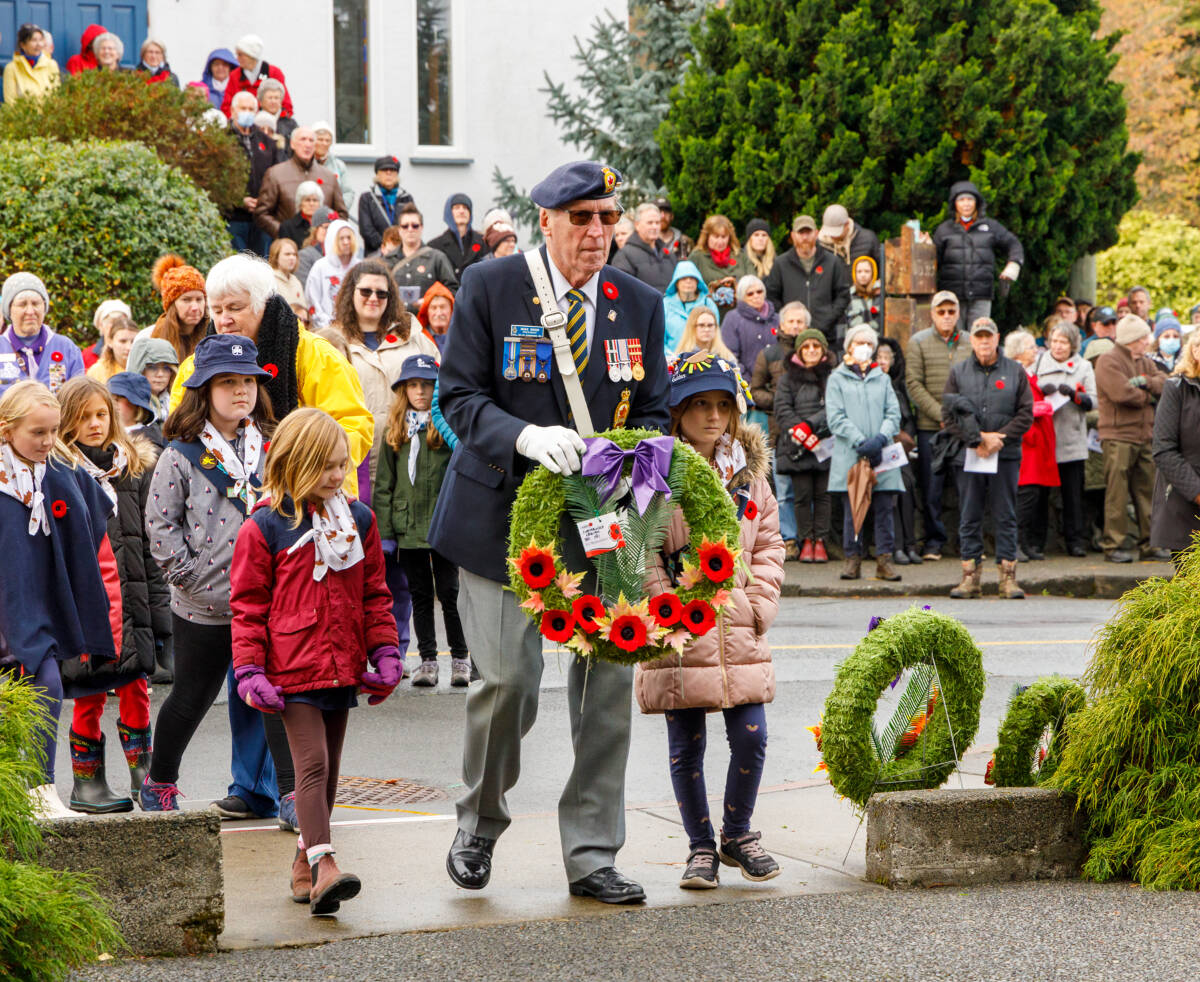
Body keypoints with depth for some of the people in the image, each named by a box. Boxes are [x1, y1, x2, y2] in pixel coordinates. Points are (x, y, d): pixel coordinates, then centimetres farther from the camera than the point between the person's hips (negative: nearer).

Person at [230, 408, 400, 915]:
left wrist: (385, 653, 8)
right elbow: (248, 605, -3)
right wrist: (250, 672, -9)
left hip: (343, 666, 6)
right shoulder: (265, 527, -6)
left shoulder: (357, 520, 9)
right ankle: (323, 866, -24)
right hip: (293, 669, -6)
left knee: (328, 768, 12)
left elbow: (375, 594, 15)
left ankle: (305, 863, 23)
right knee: (312, 763, -15)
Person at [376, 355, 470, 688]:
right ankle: (427, 660, 16)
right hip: (408, 529, 4)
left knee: (449, 593, 1)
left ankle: (460, 659, 12)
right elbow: (384, 485, 9)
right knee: (420, 595, 10)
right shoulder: (394, 431, 9)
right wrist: (384, 532, 3)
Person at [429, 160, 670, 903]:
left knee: (610, 680, 0)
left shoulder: (640, 304, 8)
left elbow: (652, 411, 11)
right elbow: (459, 395, -5)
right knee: (509, 679, -7)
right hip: (505, 512, -3)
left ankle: (592, 855, 11)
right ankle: (479, 825, 21)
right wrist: (524, 436, -24)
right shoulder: (490, 287, -3)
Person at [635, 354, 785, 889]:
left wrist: (760, 605, 4)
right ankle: (701, 847, 18)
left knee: (751, 738, 1)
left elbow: (768, 543, 15)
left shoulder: (748, 469, 10)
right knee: (686, 747, 3)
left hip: (738, 628, 4)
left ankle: (737, 833, 22)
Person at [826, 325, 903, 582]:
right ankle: (852, 559, 5)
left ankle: (884, 560, 1)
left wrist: (880, 439, -11)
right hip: (849, 455, -2)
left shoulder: (882, 379, 16)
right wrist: (860, 442, -13)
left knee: (885, 508, -2)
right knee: (851, 508, -1)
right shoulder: (837, 379, 8)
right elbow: (835, 418, -2)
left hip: (882, 455, 2)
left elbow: (893, 414, 8)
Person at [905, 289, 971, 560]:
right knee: (931, 487, 0)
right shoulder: (919, 342, 2)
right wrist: (940, 414, -11)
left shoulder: (970, 343, 9)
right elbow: (914, 384, -4)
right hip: (930, 427, -2)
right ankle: (934, 541, 9)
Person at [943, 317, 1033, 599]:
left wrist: (998, 438, -10)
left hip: (1005, 456, -1)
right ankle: (971, 576, 8)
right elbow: (948, 415, 2)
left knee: (1006, 518, 1)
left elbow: (1025, 415, 2)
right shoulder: (958, 372, 8)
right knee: (969, 519, 3)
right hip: (968, 456, 1)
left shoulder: (1015, 372, 7)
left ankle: (1008, 576, 4)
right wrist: (978, 439, -10)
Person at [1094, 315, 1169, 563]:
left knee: (1148, 491, 7)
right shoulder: (1108, 362, -6)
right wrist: (1149, 397, -2)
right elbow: (1122, 393, -18)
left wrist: (1145, 381, -12)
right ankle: (1114, 545, -4)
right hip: (1118, 437, -7)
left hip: (1145, 437, 7)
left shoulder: (1145, 363, 19)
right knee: (1117, 493, -7)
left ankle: (1149, 544, 13)